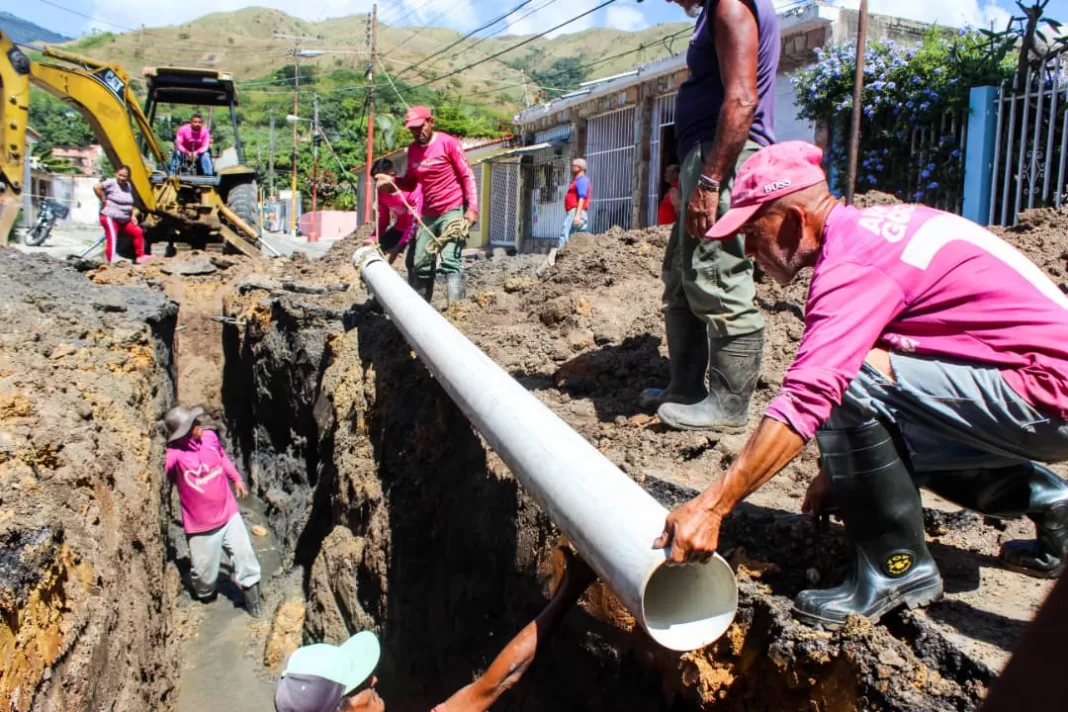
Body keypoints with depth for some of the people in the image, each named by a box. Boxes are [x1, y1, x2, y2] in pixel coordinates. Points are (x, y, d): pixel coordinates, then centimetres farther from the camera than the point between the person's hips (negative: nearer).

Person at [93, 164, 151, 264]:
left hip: (124, 220, 8)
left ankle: (139, 256, 20)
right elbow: (96, 187, -26)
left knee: (138, 232, 10)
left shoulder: (128, 186, 13)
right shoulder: (111, 183, -11)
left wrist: (132, 215, 12)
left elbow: (129, 203, 22)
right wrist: (103, 201, -18)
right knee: (112, 239, -11)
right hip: (110, 217, -8)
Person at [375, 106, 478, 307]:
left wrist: (472, 207, -17)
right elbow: (411, 183, 19)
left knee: (450, 260, -20)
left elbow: (468, 176, -7)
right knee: (420, 264, 9)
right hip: (429, 214, 7)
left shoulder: (447, 143, -6)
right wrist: (391, 181, -1)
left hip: (453, 210, -7)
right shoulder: (412, 149, 10)